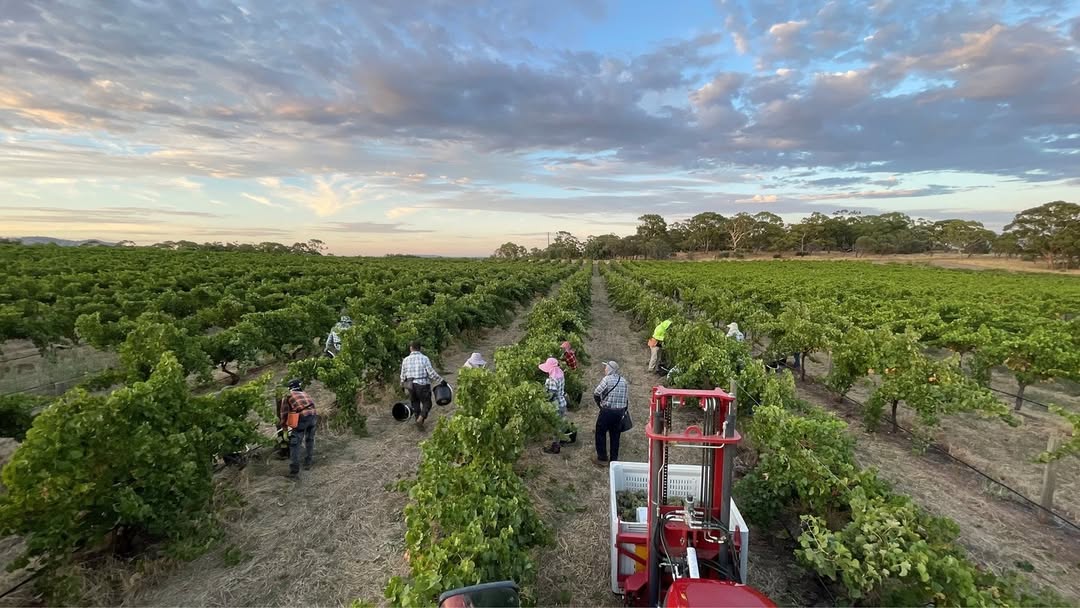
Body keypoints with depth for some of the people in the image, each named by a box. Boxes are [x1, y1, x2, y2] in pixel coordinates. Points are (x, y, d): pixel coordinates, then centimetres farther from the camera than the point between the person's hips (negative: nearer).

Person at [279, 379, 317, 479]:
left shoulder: (287, 396, 16)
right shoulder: (304, 394, 27)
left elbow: (284, 412, 13)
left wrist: (284, 425, 28)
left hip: (301, 418, -4)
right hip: (313, 415, 4)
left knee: (295, 444, 2)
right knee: (309, 440, 25)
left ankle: (294, 472, -3)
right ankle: (307, 463, 34)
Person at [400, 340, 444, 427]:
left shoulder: (405, 360, 2)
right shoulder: (424, 358, -8)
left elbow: (403, 375, 8)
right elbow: (431, 373, -13)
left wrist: (404, 386, 24)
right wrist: (441, 380, -4)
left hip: (411, 386, 3)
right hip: (423, 385, -3)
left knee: (414, 403, 21)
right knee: (427, 403, 11)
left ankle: (418, 418, 22)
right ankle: (421, 417, -10)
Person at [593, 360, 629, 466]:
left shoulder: (607, 379, -14)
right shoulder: (623, 380, 5)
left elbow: (596, 394, -13)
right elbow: (627, 398, 9)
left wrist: (600, 404, 4)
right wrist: (624, 411, 18)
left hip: (607, 411, -6)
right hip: (620, 411, 6)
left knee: (601, 434, 9)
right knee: (615, 435, 15)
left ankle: (602, 459, 14)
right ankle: (614, 459, 23)